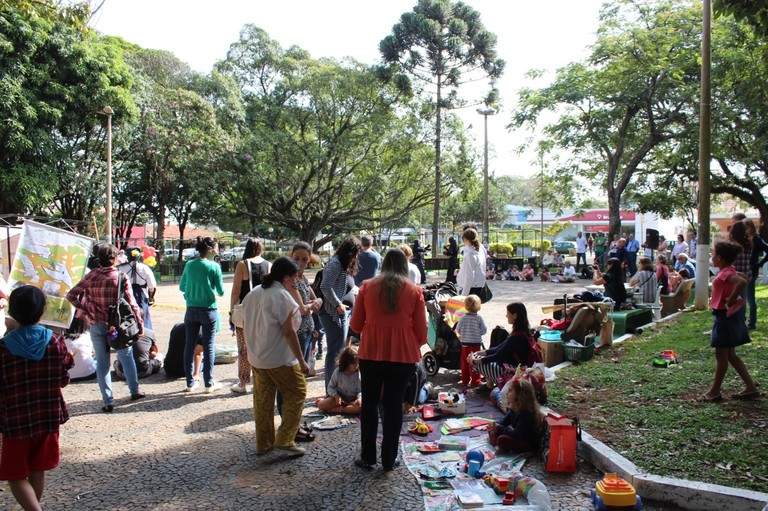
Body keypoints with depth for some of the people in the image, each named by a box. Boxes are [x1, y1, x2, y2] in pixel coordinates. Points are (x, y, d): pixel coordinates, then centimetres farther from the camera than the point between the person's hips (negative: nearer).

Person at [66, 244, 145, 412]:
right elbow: (131, 303, -10)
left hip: (97, 326, 1)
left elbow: (71, 295, -3)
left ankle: (108, 401, 11)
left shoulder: (91, 276, -3)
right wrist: (139, 324, -3)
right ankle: (135, 391, 28)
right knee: (127, 357, 18)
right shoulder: (121, 277, -9)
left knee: (102, 363, 9)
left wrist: (85, 311, 3)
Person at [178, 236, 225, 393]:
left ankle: (190, 383, 17)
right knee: (208, 347, 5)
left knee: (189, 345, 10)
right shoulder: (214, 267, -11)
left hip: (191, 310, 4)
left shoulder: (189, 265, 1)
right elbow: (221, 291, -7)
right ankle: (209, 383, 11)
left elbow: (182, 287, 10)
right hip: (208, 310, -4)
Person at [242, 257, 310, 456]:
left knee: (262, 400, 14)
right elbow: (289, 332, -18)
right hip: (279, 359, -8)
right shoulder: (283, 297, -17)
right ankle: (285, 439, 2)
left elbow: (247, 326, 13)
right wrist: (301, 360, -14)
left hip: (256, 357, 8)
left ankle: (263, 443, 22)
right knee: (296, 394, 6)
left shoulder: (254, 293, 8)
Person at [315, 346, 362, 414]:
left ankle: (336, 409, -27)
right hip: (339, 397, -1)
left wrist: (359, 398, -30)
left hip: (352, 400, 1)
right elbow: (331, 387, -3)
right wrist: (336, 396, -22)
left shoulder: (358, 374, -9)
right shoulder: (338, 372, -8)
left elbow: (360, 390, -8)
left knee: (359, 407, -37)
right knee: (321, 405, -24)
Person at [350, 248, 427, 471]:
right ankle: (389, 459, 17)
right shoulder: (414, 291, -1)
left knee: (369, 404, 14)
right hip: (403, 354, 0)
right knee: (394, 406, 10)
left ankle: (368, 457, 20)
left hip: (371, 353, 0)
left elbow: (356, 324, 6)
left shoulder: (367, 286, 1)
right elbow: (421, 330, 2)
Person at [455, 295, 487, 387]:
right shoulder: (479, 318, -12)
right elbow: (484, 331, -8)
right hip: (476, 344, -2)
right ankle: (475, 381, 7)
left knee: (465, 362, 14)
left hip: (465, 344, 2)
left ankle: (465, 380, 23)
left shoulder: (463, 318, -7)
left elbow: (457, 330, -1)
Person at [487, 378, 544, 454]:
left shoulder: (527, 413, -26)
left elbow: (517, 434, -29)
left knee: (502, 439, -32)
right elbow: (504, 421, 12)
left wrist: (499, 429, -23)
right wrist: (496, 426, -11)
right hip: (518, 436, 10)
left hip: (530, 445, -10)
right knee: (492, 431, 5)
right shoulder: (514, 408, 1)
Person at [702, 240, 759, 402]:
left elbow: (742, 282, -38)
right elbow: (740, 279, 23)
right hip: (730, 316, 10)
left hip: (725, 316, -10)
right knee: (730, 355, 16)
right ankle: (750, 387, 20)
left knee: (721, 355, 1)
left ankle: (714, 392, 11)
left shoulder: (726, 273, -21)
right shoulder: (729, 271, 8)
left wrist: (731, 300, -28)